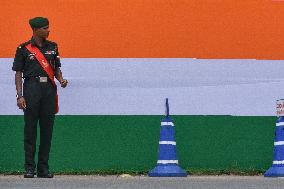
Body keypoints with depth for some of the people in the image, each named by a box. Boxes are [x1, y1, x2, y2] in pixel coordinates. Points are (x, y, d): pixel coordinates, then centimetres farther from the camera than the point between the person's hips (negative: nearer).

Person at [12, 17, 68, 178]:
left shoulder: (52, 47, 14)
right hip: (32, 87, -4)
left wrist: (61, 80, -1)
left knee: (47, 129, 4)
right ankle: (29, 168, 1)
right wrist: (20, 96, -7)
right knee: (30, 128, -2)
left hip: (49, 88, 4)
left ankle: (43, 168, 9)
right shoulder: (24, 49, 1)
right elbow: (18, 73, 1)